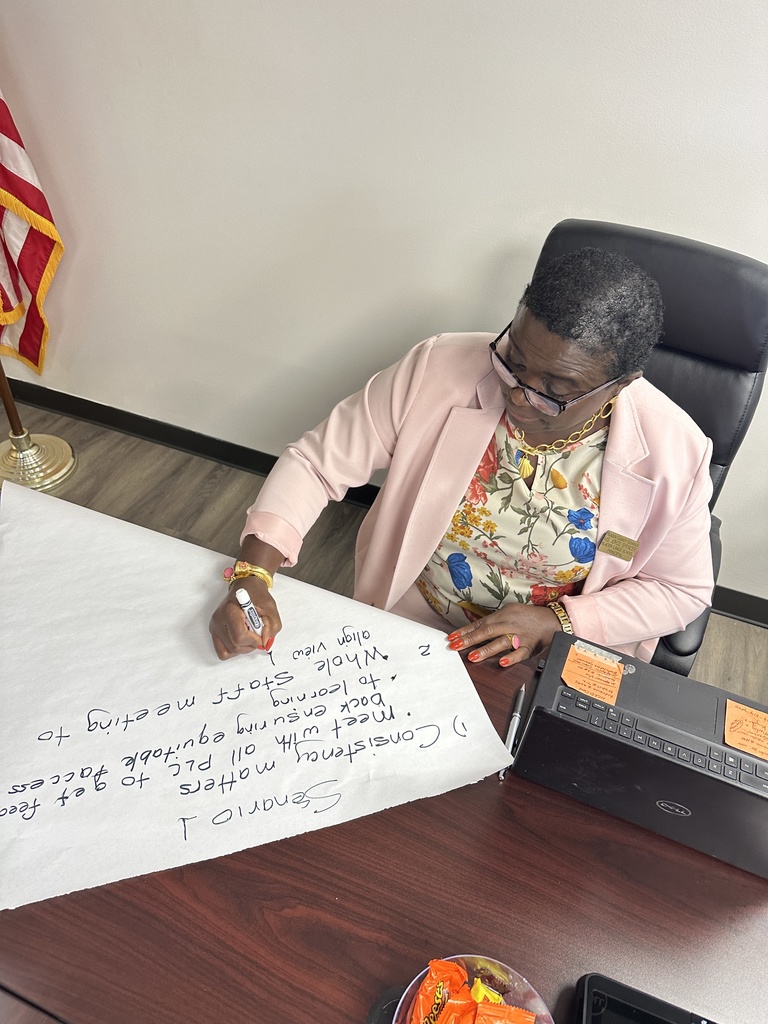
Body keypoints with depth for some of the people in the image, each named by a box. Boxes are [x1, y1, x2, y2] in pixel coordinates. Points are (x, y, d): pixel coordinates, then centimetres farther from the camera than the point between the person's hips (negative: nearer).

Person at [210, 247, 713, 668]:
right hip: (407, 626, -1)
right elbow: (317, 461, -13)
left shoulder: (674, 453, -19)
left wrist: (554, 622, -18)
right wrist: (253, 575, -27)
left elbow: (682, 590, -4)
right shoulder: (439, 370, -21)